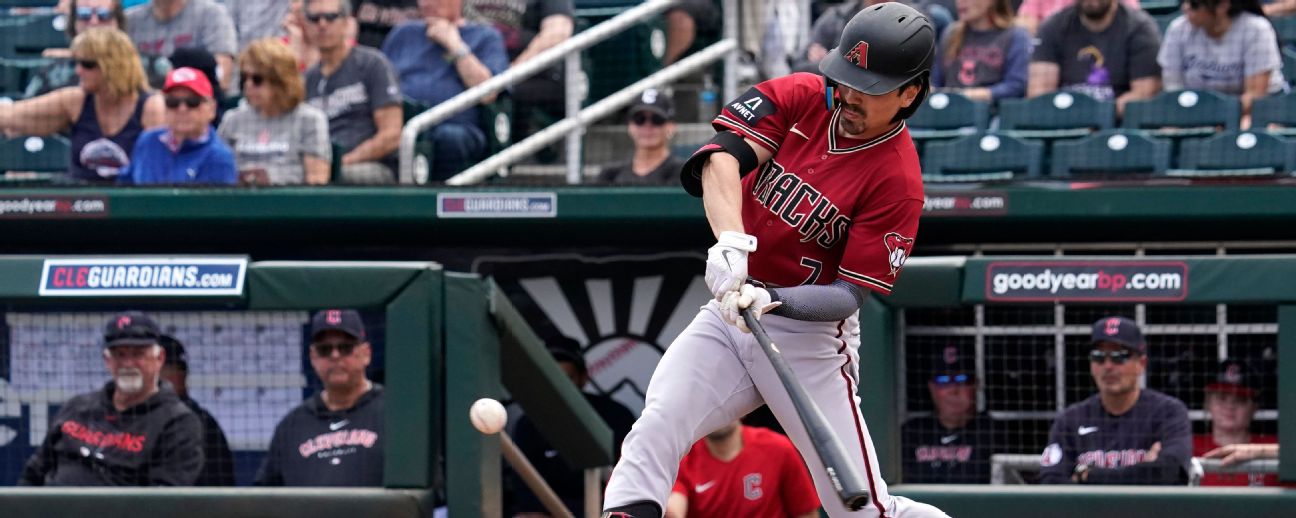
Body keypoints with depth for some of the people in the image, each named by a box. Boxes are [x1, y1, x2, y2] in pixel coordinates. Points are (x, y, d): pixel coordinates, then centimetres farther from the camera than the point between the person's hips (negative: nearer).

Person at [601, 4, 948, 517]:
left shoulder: (898, 180, -14)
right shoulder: (802, 97, -3)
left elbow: (849, 296, -15)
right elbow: (721, 154, -19)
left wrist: (772, 300, -33)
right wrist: (731, 240, -36)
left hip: (810, 335, -4)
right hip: (729, 312, 4)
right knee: (654, 432, -20)